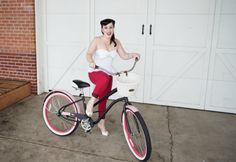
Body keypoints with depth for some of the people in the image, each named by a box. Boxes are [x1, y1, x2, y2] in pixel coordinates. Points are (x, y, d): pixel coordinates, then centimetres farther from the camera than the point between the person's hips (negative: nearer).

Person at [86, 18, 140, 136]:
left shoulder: (116, 42, 3)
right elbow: (88, 54, -19)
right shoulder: (97, 40, -10)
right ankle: (91, 101, -20)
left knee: (103, 100, 11)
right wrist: (91, 62, -41)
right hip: (95, 72, -5)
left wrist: (133, 55, -16)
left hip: (108, 74, 5)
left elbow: (124, 56, 4)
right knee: (104, 79, -41)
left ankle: (101, 123, 30)